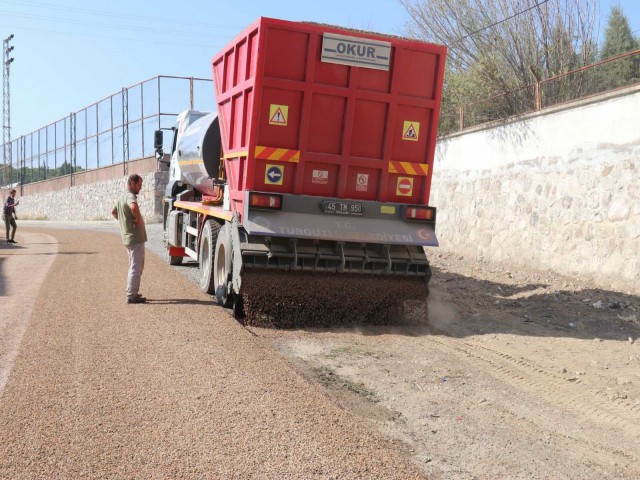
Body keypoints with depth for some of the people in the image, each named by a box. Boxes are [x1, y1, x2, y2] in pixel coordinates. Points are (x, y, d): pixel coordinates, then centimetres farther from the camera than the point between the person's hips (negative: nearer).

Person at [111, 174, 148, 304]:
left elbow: (114, 212, 32)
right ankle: (132, 296, -3)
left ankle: (132, 292, 25)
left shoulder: (121, 196, 15)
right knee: (136, 267, -5)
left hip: (128, 237, 10)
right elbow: (134, 207, -40)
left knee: (135, 266, 19)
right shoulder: (130, 196, -16)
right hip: (136, 237, -10)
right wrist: (139, 220, -24)